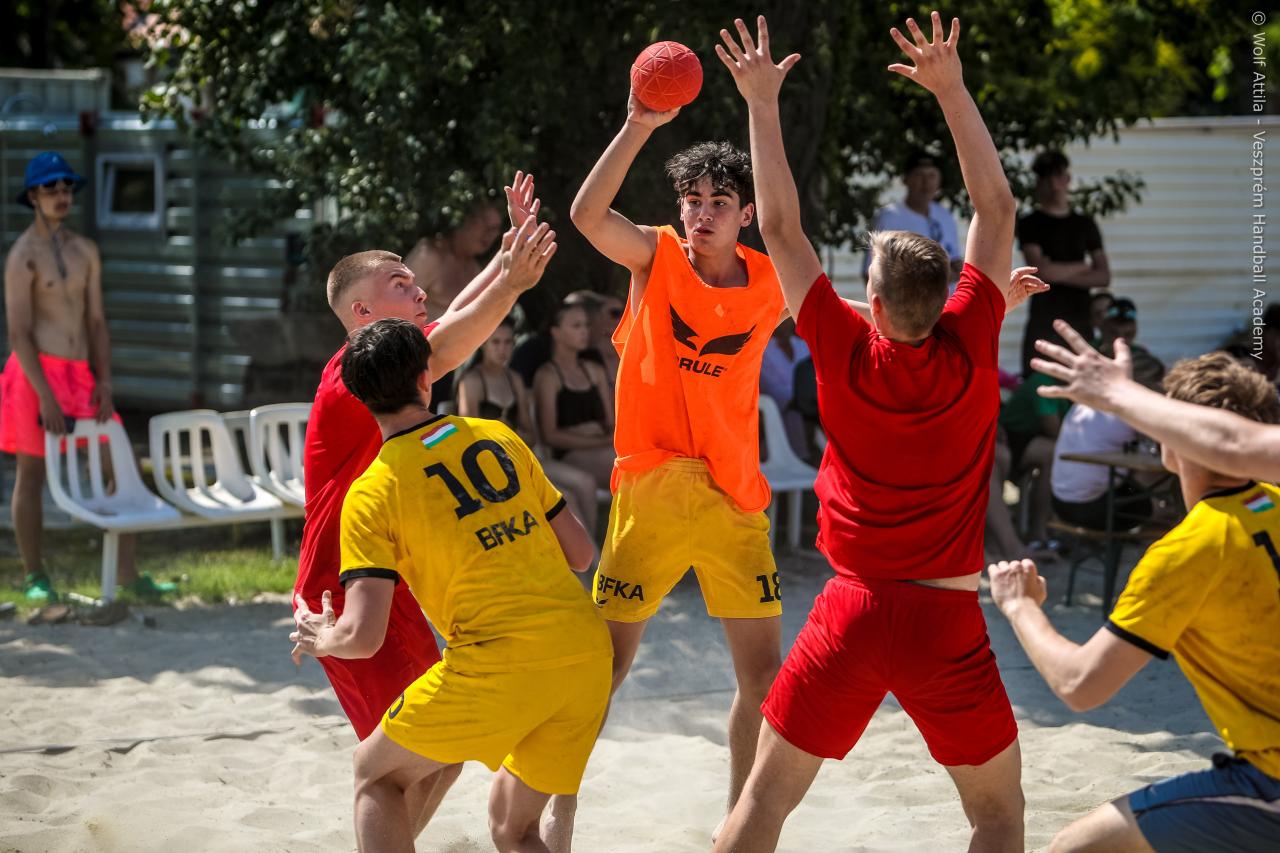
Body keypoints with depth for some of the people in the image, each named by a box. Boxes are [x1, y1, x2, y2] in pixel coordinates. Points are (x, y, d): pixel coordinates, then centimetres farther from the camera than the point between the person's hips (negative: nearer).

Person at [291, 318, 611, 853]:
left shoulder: (371, 493, 0)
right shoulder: (500, 437, 14)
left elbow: (363, 637, -6)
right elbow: (580, 553, 18)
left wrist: (320, 639, 17)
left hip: (500, 667, -5)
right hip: (589, 652, 5)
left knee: (376, 774, 19)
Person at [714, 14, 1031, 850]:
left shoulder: (847, 354, -8)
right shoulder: (971, 350, -9)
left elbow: (782, 228, -1)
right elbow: (997, 209, 0)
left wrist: (764, 103, 4)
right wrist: (952, 90, 3)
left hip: (851, 612, 1)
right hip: (948, 619, 0)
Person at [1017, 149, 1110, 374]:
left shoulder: (1085, 225, 13)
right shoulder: (1030, 224, 2)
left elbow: (1103, 277, 5)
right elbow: (1043, 270, -11)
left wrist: (1059, 274, -6)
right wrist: (1084, 267, 2)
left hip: (1080, 320, 3)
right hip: (1044, 321, -3)